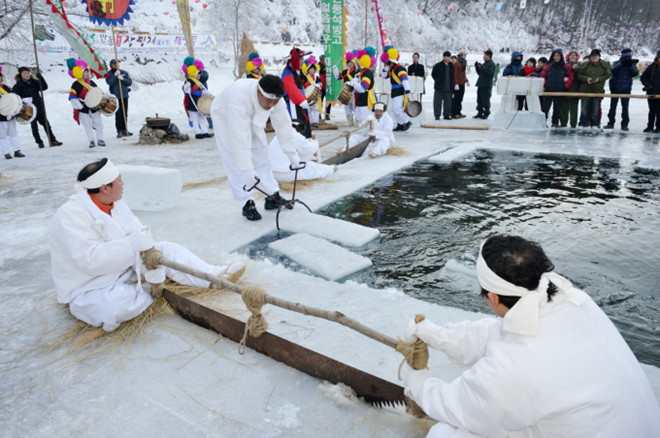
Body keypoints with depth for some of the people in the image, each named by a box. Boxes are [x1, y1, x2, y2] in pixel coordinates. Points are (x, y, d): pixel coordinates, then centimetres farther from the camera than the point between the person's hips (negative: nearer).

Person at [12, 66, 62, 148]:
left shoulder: (34, 82, 9)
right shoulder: (18, 86, -3)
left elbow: (45, 87, -3)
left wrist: (40, 76, -13)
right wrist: (23, 100, -28)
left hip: (40, 108, 3)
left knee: (46, 124, 4)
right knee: (34, 127, 4)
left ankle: (53, 140, 8)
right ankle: (39, 142, 14)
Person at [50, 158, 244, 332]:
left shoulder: (115, 204, 1)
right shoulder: (70, 216, -24)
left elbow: (140, 234, -1)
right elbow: (90, 260, -33)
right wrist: (133, 243, -34)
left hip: (124, 270, 7)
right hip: (90, 290, -7)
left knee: (167, 250, -6)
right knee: (117, 304, -37)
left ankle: (216, 275, -6)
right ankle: (152, 290, -7)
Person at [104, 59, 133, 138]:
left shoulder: (124, 73, 12)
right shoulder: (109, 74, 4)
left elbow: (130, 82, 4)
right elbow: (109, 83, -12)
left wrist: (123, 79, -11)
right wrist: (115, 75, -17)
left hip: (125, 96, 3)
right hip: (115, 97, -3)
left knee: (125, 114, 7)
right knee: (118, 114, -8)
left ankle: (124, 130, 15)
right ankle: (119, 131, -5)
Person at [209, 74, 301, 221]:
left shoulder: (275, 99, -27)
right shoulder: (239, 98, -45)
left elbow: (283, 125, -16)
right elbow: (239, 137, -47)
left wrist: (292, 154, -13)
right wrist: (247, 170, -48)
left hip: (253, 119, 6)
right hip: (225, 118, -5)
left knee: (261, 155, 4)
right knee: (235, 161, -11)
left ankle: (272, 196, 12)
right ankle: (247, 203, -6)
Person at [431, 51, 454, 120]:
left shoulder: (451, 66, 9)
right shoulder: (438, 65, -4)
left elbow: (452, 76, 17)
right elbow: (433, 74, 4)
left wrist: (452, 85, 9)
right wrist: (438, 81, 2)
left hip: (449, 88, 3)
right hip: (439, 87, -3)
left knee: (448, 102, 5)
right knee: (437, 102, -1)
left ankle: (446, 115, 13)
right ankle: (437, 115, 8)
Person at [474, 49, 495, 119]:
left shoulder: (492, 64, -7)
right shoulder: (484, 64, 19)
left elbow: (489, 72, -23)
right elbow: (479, 73, 23)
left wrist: (481, 67, -23)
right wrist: (477, 67, 9)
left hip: (487, 86, -8)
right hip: (481, 85, 8)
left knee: (485, 100, -5)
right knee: (479, 100, 10)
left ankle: (486, 113, 4)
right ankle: (480, 113, 18)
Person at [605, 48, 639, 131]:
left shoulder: (632, 64, 6)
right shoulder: (616, 63, 2)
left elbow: (635, 74, -7)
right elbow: (613, 71, -16)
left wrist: (631, 66, -18)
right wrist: (621, 64, -23)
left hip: (626, 89, 1)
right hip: (615, 88, 0)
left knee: (625, 107, 1)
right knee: (613, 106, 3)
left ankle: (624, 124, 6)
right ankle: (611, 123, 11)